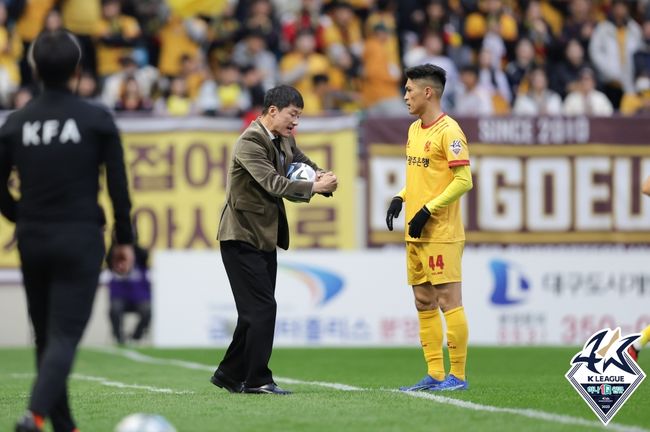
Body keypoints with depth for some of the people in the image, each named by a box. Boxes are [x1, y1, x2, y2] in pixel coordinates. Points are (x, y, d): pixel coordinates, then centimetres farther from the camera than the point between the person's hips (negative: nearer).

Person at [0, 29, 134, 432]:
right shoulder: (97, 120, -5)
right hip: (80, 239, -4)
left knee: (47, 335, 15)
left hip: (32, 241, 4)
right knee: (65, 335, -7)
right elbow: (118, 186, -4)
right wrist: (125, 240, 4)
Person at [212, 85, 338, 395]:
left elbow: (306, 165, 15)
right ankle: (257, 379, -6)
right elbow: (273, 183, -27)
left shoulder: (285, 142, 10)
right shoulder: (250, 143, -18)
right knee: (262, 308, -11)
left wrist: (323, 177, -8)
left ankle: (230, 374, 21)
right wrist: (314, 187, -28)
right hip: (242, 237, -9)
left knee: (255, 311, 12)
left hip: (265, 238, 9)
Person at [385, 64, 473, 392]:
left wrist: (429, 210, -18)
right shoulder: (414, 129, 15)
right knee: (424, 303, 10)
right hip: (415, 234, 9)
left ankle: (457, 375, -1)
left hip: (441, 234, -9)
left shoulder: (448, 131, -12)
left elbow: (464, 180, -16)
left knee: (448, 300, -6)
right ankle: (434, 374, 14)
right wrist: (400, 199, 9)